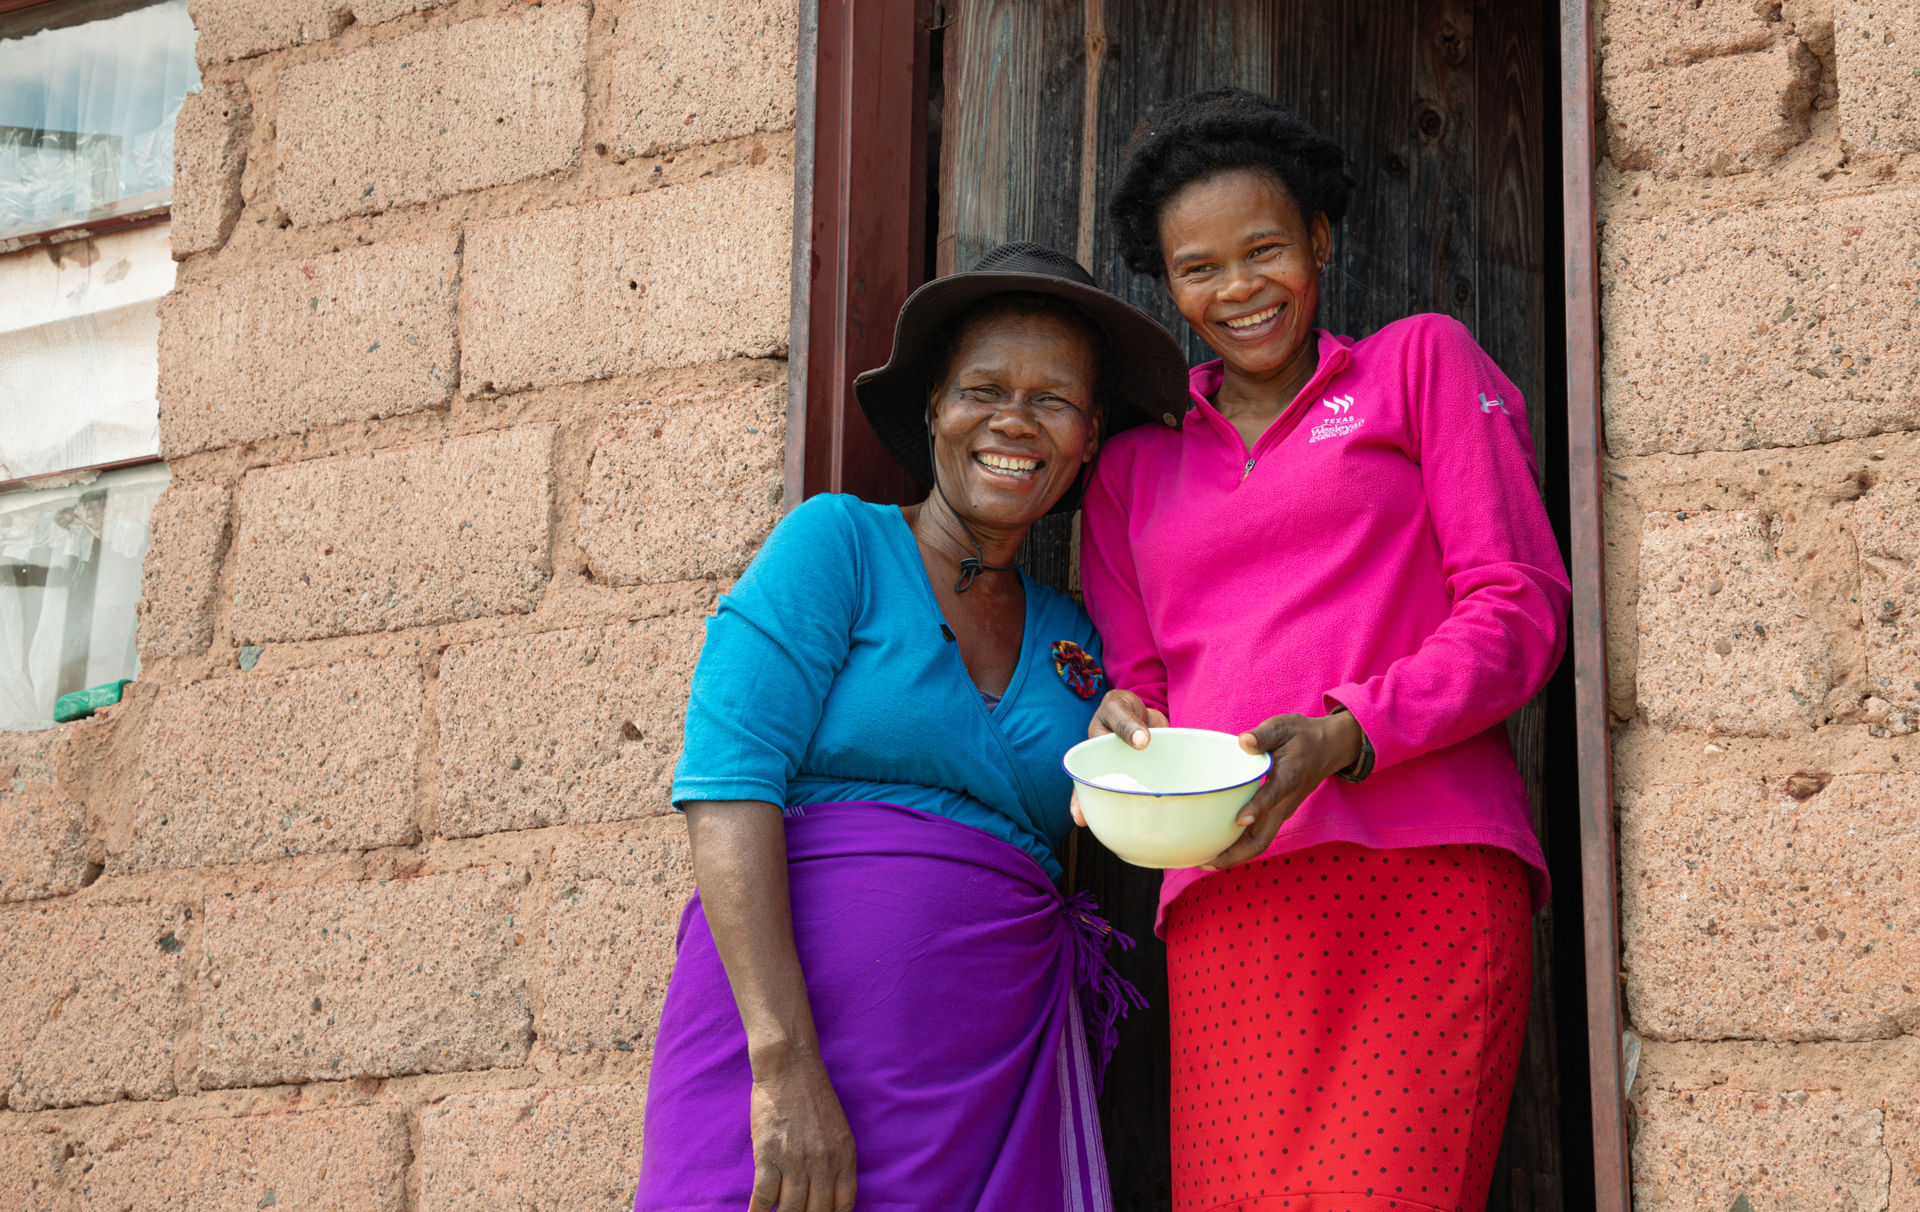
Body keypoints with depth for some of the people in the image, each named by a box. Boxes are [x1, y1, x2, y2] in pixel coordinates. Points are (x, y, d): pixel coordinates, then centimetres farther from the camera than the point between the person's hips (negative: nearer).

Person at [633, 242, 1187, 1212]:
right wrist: (784, 1060, -21)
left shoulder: (1074, 641, 15)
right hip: (788, 1014, -4)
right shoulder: (837, 542, 1)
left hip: (996, 1055, 4)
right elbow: (726, 784, -11)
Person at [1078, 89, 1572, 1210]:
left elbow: (1520, 608, 6)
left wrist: (1343, 736, -9)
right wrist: (1125, 724, 0)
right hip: (1228, 895, 3)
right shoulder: (1136, 465, 25)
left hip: (1425, 866, -3)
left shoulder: (1422, 362, 15)